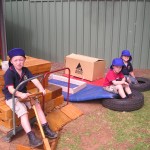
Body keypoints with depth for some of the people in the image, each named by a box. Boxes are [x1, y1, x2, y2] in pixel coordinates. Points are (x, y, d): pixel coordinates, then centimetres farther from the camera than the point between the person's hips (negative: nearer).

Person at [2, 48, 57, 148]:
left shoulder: (25, 70, 1)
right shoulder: (9, 73, -19)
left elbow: (34, 79, -11)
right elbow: (11, 89, -27)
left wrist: (41, 88, -29)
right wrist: (21, 94, -45)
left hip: (23, 94, 6)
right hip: (12, 97, -6)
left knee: (38, 105, -9)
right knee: (23, 112, -27)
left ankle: (46, 129, -1)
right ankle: (31, 137, -30)